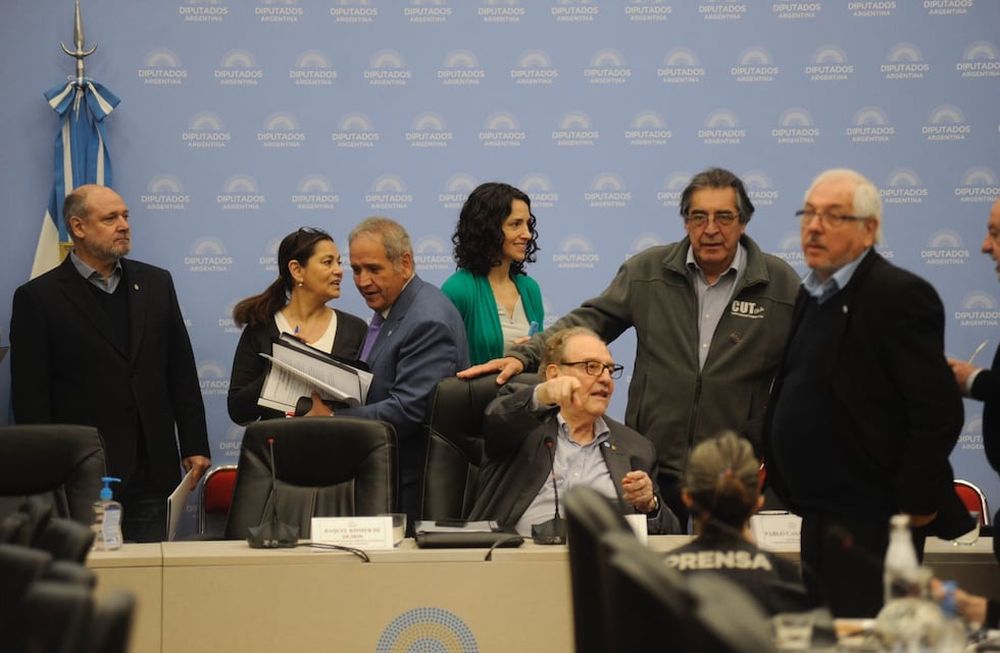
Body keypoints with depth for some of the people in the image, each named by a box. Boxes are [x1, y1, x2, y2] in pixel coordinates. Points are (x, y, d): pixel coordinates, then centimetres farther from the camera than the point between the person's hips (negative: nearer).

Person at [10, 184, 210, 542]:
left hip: (152, 473, 4)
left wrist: (195, 447, 9)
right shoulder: (38, 298, -1)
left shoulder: (157, 283, 12)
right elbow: (30, 396, -2)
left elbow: (182, 373, 14)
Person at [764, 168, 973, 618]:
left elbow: (938, 412, -19)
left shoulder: (901, 296, -14)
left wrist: (914, 505, -18)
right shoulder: (812, 296, 15)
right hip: (820, 519, 9)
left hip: (870, 524, -9)